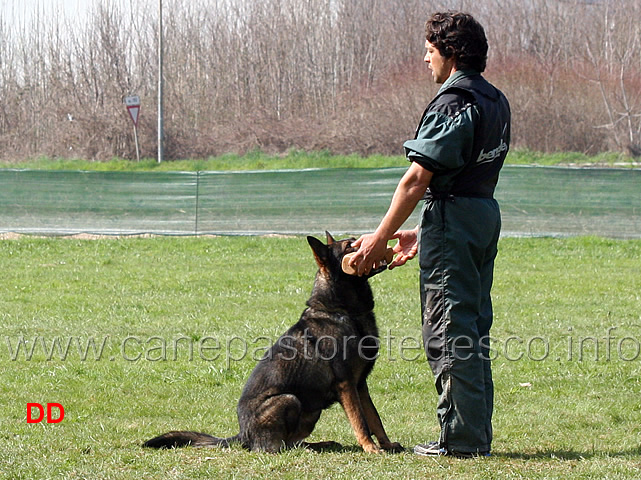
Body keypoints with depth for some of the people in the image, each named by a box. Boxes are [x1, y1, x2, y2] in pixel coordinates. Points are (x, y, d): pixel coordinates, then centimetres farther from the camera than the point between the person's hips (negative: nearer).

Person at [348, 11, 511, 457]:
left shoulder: (453, 103, -15)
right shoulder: (496, 101, 15)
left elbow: (418, 178, -17)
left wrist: (381, 236, -11)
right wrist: (421, 234, 20)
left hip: (453, 220, -10)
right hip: (486, 214, 10)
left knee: (449, 332, -5)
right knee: (475, 328, 14)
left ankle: (461, 437, -4)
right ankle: (478, 433, 17)